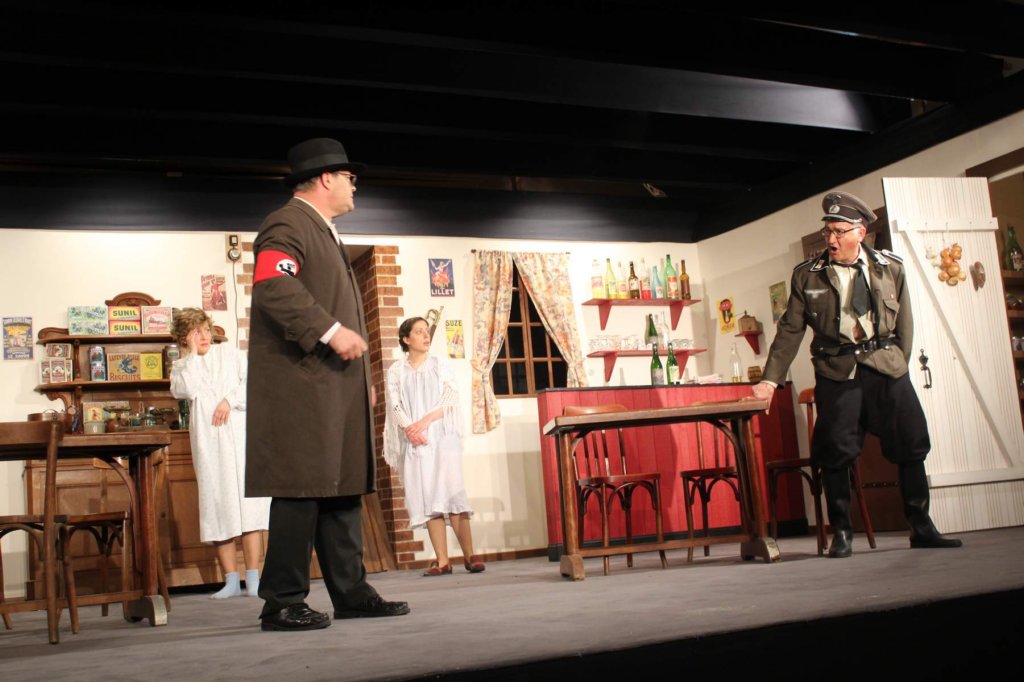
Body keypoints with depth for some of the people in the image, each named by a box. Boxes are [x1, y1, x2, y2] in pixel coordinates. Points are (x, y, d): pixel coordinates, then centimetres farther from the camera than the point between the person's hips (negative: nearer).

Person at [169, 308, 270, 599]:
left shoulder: (229, 352, 16)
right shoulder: (181, 366, 15)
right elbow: (187, 390, -7)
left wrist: (230, 400, -9)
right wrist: (193, 354, 0)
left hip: (240, 435, -1)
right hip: (208, 441, 1)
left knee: (248, 504, -8)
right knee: (218, 508, -3)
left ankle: (253, 579, -9)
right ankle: (231, 581, 3)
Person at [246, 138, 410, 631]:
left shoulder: (324, 233, 26)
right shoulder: (286, 225, -6)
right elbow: (274, 287, -23)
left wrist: (360, 373, 25)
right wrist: (331, 331, -25)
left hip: (335, 385, 10)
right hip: (300, 385, -10)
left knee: (343, 488, 11)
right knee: (301, 490, -9)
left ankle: (350, 594, 17)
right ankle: (282, 603, -1)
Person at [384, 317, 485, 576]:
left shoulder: (441, 366, 12)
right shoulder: (396, 371, 12)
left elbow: (450, 400, 1)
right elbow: (395, 405, 2)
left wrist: (425, 421, -13)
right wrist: (410, 428, -16)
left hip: (443, 436, -1)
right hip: (413, 441, 1)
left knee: (452, 493, -11)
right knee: (427, 497, -5)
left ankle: (469, 555, -10)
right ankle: (442, 561, -6)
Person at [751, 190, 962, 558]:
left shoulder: (891, 267, 5)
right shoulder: (807, 275, 2)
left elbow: (904, 323, 9)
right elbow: (790, 330, 3)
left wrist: (899, 366, 2)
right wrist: (770, 379, -1)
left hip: (885, 366, 2)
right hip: (836, 372, -1)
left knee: (911, 445, 2)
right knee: (835, 452, -6)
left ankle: (921, 528, 16)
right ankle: (841, 533, 8)